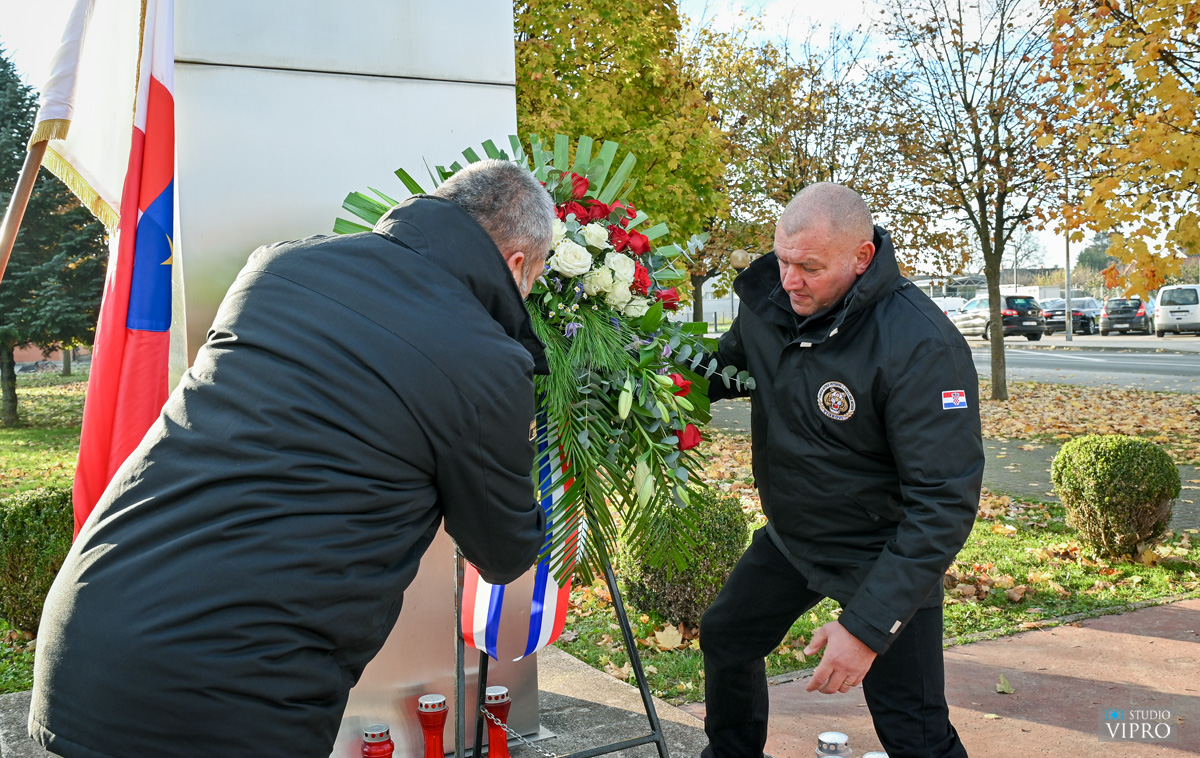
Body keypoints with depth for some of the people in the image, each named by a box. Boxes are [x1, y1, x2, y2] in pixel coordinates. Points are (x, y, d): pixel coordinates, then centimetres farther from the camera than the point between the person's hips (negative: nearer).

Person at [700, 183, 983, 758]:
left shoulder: (920, 345, -30)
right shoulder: (768, 300, -10)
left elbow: (943, 504, -30)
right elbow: (725, 366, 12)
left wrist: (867, 625, -34)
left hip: (883, 556, -6)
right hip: (789, 534, 7)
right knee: (725, 639, 21)